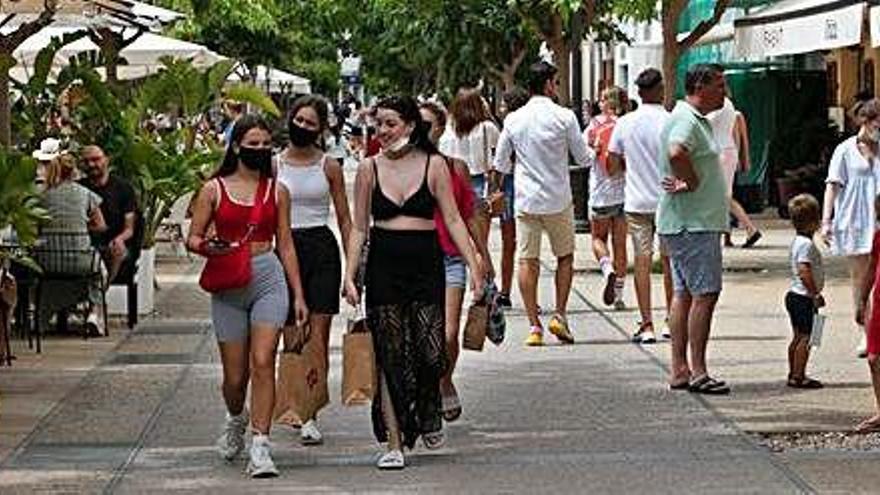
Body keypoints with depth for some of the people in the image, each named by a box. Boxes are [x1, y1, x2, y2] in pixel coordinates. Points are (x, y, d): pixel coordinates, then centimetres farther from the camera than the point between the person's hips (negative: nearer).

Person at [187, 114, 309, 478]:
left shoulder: (277, 191, 9)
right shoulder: (215, 189, 4)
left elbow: (285, 244, 13)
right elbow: (192, 238, 5)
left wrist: (299, 295, 10)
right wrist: (208, 248, -19)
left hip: (269, 278, 0)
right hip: (228, 284, 0)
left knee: (263, 363, -14)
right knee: (235, 375, 5)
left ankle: (260, 447, -14)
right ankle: (236, 419, 39)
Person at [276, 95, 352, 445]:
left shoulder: (329, 167, 4)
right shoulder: (274, 165, 5)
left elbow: (345, 219, 7)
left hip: (322, 249, -1)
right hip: (286, 248, 1)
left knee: (318, 337, -5)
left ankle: (310, 415, -5)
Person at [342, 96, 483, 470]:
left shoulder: (434, 165, 2)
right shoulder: (369, 169, 6)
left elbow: (453, 220, 3)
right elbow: (359, 228, 9)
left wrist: (473, 265, -5)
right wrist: (350, 275, 1)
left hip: (425, 264, -1)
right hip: (383, 266, 1)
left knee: (431, 354, -8)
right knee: (390, 357, 0)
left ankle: (429, 415, 24)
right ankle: (393, 443, 5)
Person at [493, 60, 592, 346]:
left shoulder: (513, 120, 0)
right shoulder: (564, 117, -9)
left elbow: (500, 164, 7)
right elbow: (583, 159, -3)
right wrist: (590, 152, 20)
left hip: (525, 201, 2)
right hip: (558, 199, -2)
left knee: (528, 261, 5)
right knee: (565, 257, 15)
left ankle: (534, 326, 3)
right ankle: (559, 315, 6)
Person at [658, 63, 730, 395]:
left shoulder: (695, 119, 17)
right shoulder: (686, 120, -16)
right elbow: (676, 153, -36)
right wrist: (693, 183, -22)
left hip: (688, 224, 11)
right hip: (693, 224, -11)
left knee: (685, 294, 11)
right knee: (705, 293, -10)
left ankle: (680, 370, 13)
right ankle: (698, 372, -9)